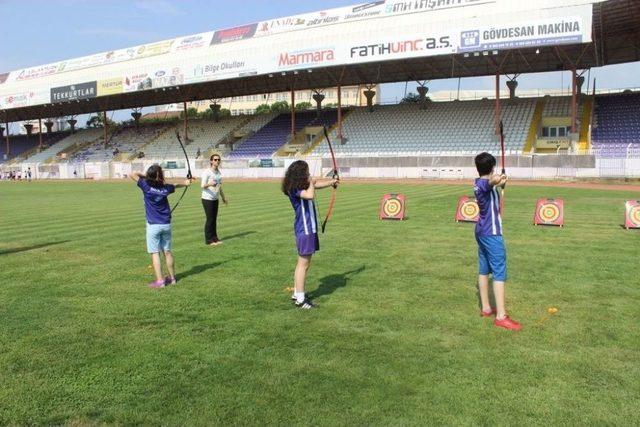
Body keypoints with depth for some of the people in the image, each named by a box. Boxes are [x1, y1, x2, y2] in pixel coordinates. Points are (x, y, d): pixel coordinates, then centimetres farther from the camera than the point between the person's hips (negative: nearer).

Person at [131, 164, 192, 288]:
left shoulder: (146, 186, -12)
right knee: (167, 251, 13)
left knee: (155, 253, 1)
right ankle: (172, 277, 23)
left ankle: (159, 280, -1)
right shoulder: (165, 188, -1)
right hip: (166, 224, 3)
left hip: (153, 225, -3)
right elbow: (175, 186, 21)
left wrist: (145, 175, 6)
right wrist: (185, 183, 42)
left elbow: (132, 174, -7)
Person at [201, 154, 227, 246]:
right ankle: (208, 240, 4)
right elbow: (202, 186, -18)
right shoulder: (207, 172, -12)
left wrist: (223, 196, 27)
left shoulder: (218, 172, 11)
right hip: (207, 199, -7)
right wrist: (210, 184, -38)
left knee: (214, 219, 12)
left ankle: (214, 238, 20)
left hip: (215, 199, 7)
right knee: (210, 219, -4)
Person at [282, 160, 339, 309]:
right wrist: (311, 183, -15)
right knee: (304, 264, -5)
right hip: (304, 229, -10)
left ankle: (297, 294, 26)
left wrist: (331, 182, 41)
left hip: (309, 228, 10)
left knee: (302, 263, 16)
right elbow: (310, 195, -34)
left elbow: (317, 184, 28)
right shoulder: (295, 189, -17)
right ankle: (300, 300, 0)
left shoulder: (302, 186, 11)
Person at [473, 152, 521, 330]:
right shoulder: (485, 184, -18)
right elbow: (490, 182, -46)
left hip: (481, 232, 10)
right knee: (499, 273, -7)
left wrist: (499, 182, 49)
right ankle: (500, 316, -6)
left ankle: (486, 308, 24)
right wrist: (495, 180, -61)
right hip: (492, 233, -10)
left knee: (483, 270, 14)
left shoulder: (477, 183, 10)